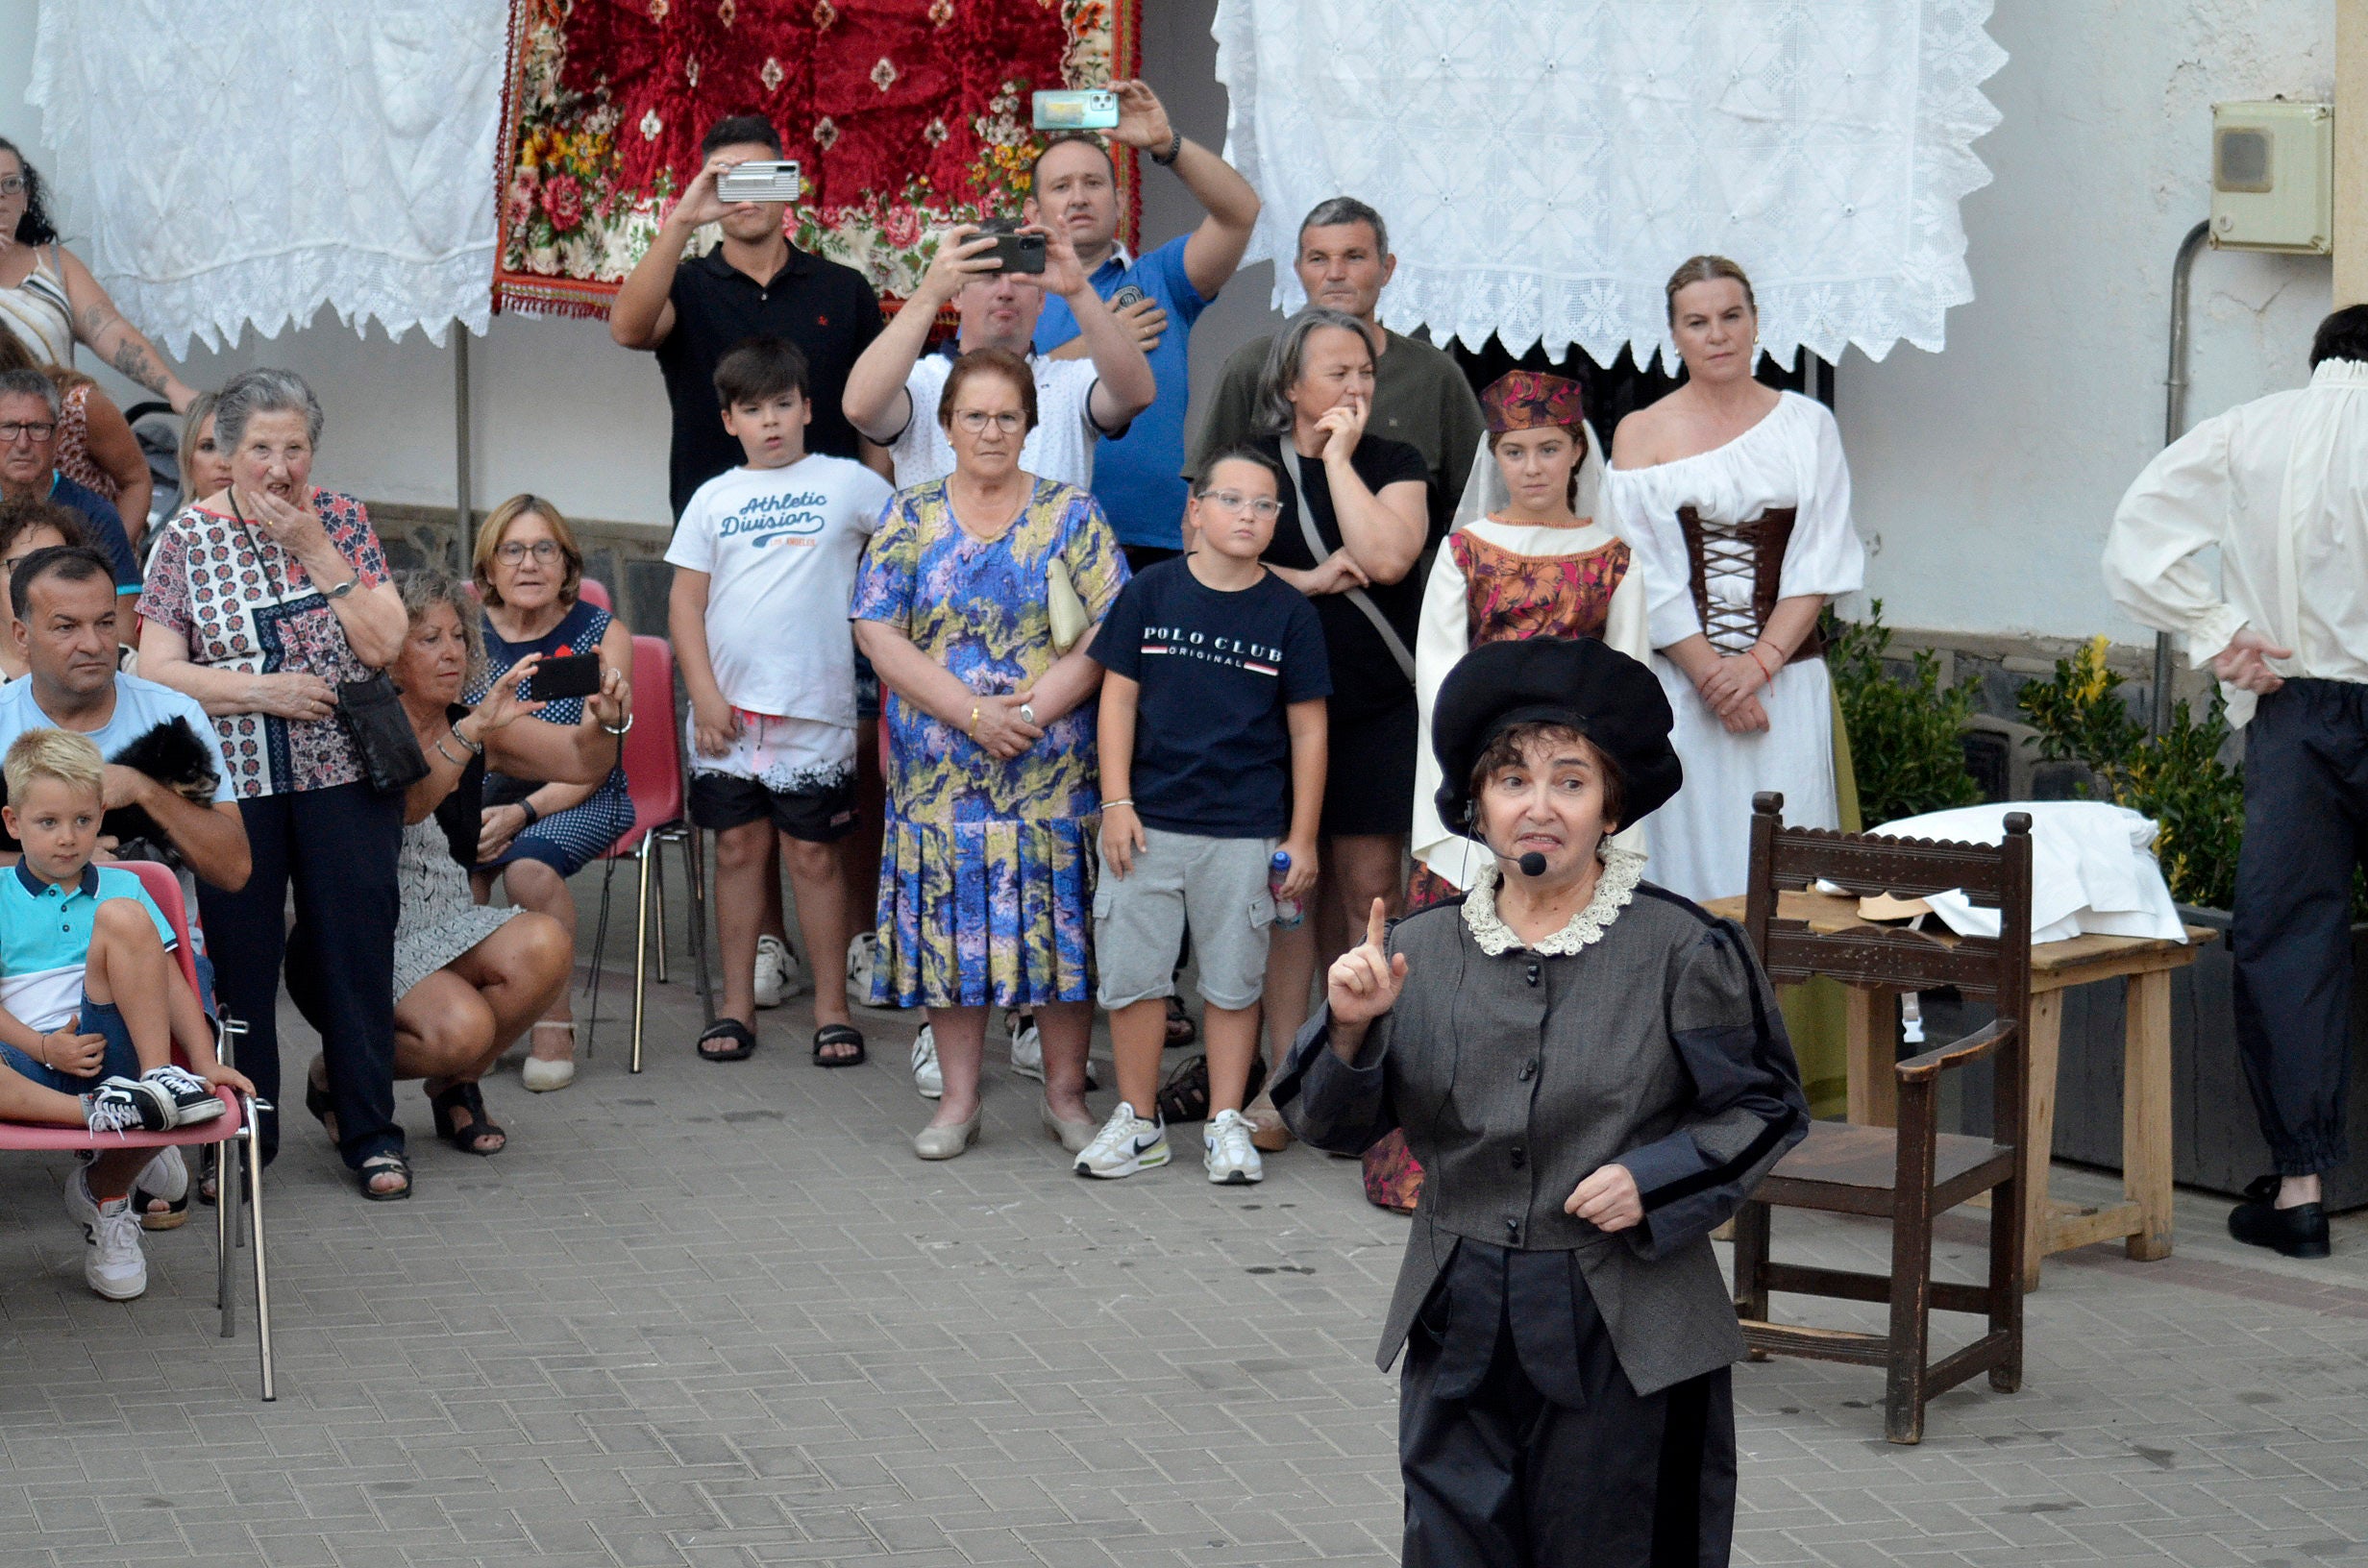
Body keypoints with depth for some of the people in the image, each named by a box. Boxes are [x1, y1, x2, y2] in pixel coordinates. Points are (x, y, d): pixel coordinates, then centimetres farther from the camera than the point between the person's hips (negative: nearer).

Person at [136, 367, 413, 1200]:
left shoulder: (341, 521, 4)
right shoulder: (187, 537, 2)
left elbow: (386, 645, -5)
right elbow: (157, 670, -3)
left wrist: (316, 551, -11)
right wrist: (264, 693, -12)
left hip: (344, 775, 0)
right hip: (231, 781, 0)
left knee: (357, 950, 1)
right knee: (240, 958, 2)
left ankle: (371, 1134, 11)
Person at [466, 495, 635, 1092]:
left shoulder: (603, 635, -3)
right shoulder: (469, 635, 5)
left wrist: (522, 813, -23)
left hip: (583, 801, -2)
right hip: (483, 796, 2)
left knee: (528, 864, -35)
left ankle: (554, 1021, -14)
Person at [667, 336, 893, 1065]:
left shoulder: (845, 483, 2)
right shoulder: (714, 499, 7)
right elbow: (686, 602, 5)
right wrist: (705, 695, -4)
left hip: (815, 706, -2)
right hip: (729, 710, 2)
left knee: (812, 854, 1)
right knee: (738, 848, 7)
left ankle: (831, 1005, 8)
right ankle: (736, 1004, 14)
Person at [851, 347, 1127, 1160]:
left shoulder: (1071, 515, 4)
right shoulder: (910, 517, 6)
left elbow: (1107, 635, -4)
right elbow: (879, 633, -3)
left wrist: (1031, 709, -16)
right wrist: (974, 712, -13)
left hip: (1054, 770, -1)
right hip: (939, 770, 1)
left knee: (1060, 925, 0)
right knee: (951, 927, 2)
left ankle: (1065, 1094, 11)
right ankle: (957, 1100, 11)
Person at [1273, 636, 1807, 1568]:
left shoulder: (1679, 951, -5)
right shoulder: (1422, 951, 3)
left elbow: (1764, 1108, 1)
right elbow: (1334, 1127, 5)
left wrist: (1652, 1180, -13)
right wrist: (1350, 1029, -14)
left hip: (1625, 1344, -3)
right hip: (1461, 1336, 3)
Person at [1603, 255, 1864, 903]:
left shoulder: (1806, 424, 9)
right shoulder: (1641, 433, 6)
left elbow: (1820, 560, 2)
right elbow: (1649, 576, -1)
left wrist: (1759, 662, -11)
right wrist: (1713, 677, -11)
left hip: (1786, 675, 1)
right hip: (1680, 682, -1)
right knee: (1694, 848, -5)